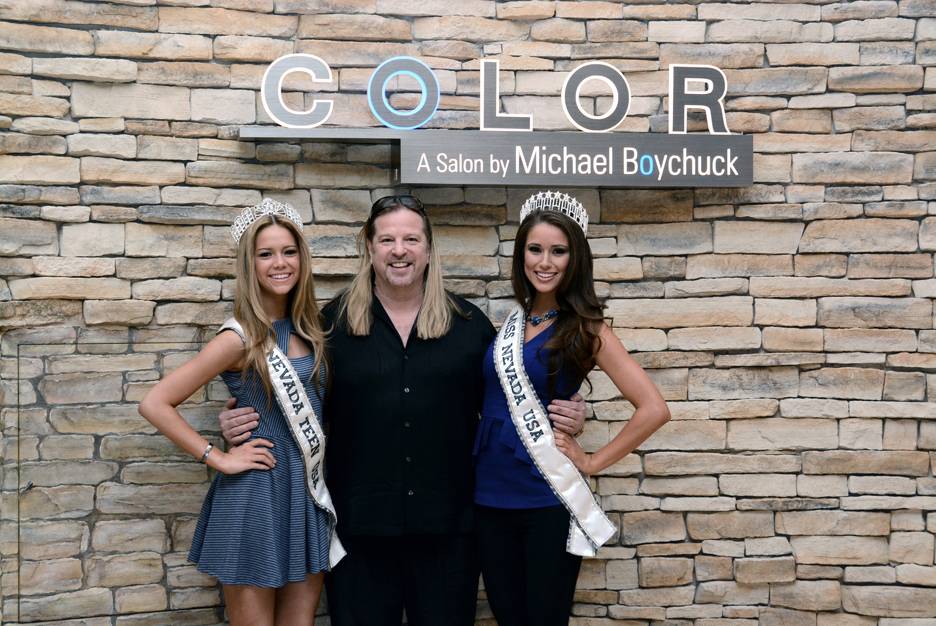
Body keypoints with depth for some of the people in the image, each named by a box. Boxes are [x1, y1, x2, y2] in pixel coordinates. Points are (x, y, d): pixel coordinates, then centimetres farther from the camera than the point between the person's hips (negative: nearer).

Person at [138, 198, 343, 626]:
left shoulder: (307, 330, 6)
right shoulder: (240, 338, -12)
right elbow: (155, 404, -14)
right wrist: (219, 459, -14)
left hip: (308, 497, 6)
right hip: (255, 497, -6)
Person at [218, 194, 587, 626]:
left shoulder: (468, 322, 5)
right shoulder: (334, 321, 2)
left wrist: (563, 416, -5)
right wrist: (242, 423, -11)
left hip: (447, 523, 1)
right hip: (359, 523, -1)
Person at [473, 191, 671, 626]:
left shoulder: (585, 329, -8)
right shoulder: (508, 321, 6)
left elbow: (654, 409, -14)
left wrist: (592, 463, -9)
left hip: (547, 501, -4)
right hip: (490, 495, 5)